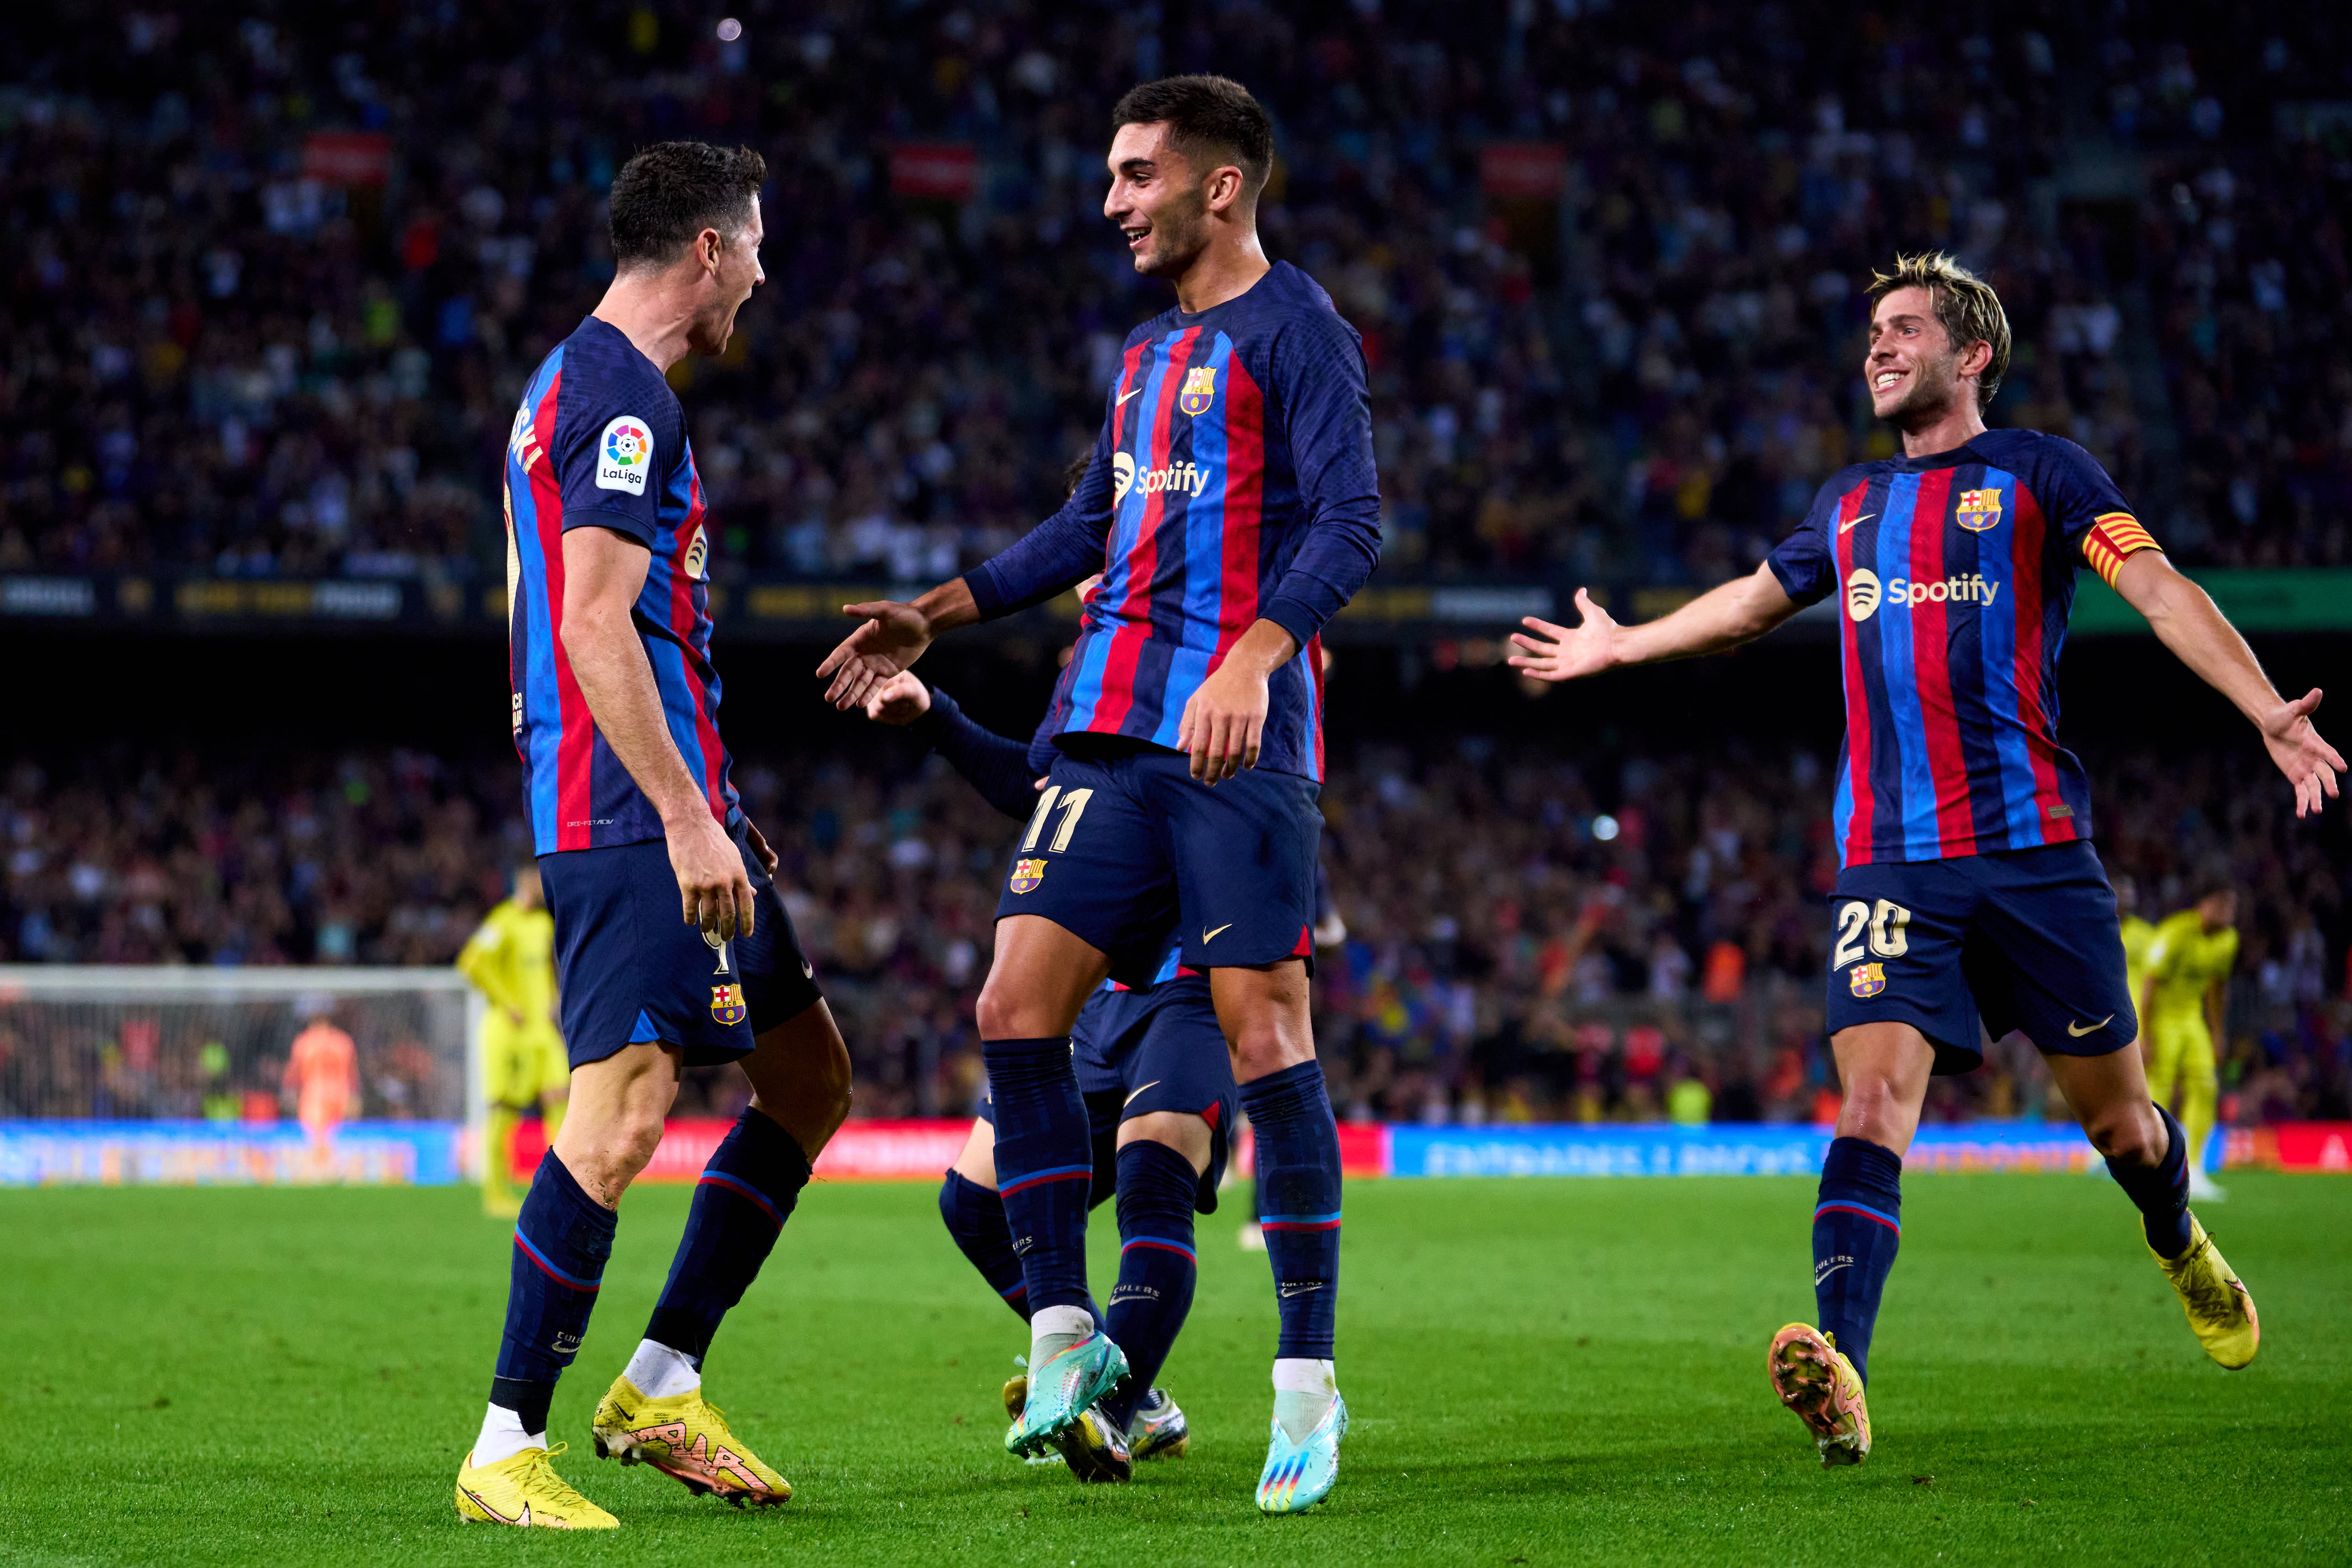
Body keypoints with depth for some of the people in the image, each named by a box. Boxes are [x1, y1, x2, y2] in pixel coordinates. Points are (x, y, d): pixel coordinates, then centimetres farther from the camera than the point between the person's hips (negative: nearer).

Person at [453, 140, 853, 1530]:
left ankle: (662, 1388, 16)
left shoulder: (578, 382, 21)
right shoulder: (624, 398, -12)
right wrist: (687, 817, -24)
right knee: (625, 1112, -16)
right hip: (633, 812, -11)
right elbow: (597, 627, -20)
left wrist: (711, 808, 29)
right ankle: (507, 1450, -13)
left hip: (665, 809, 11)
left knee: (811, 1078, 14)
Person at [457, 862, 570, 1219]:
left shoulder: (544, 922, 14)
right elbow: (472, 963, -23)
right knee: (506, 1109, -5)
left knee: (559, 1095, -2)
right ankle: (497, 1193, 2)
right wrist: (507, 1005, -19)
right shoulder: (504, 922, -13)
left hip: (541, 1028, 8)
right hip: (509, 1029, -8)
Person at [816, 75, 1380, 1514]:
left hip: (1239, 741, -8)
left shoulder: (1295, 329, -4)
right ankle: (1067, 1334, 8)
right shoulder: (1147, 354, 21)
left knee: (1264, 1031, -9)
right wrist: (940, 617, 30)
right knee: (1019, 1007, -1)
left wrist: (1252, 657, -29)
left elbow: (1351, 522, -15)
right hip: (1113, 730, 8)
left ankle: (1309, 1380, -2)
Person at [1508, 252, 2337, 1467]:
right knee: (1873, 1097, -17)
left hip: (2032, 851, -3)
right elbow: (1755, 599, 37)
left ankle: (2181, 1246, 42)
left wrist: (2267, 713, -23)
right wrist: (1621, 646, 46)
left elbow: (2159, 589, -8)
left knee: (2114, 1115, 7)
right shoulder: (1850, 505, 19)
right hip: (1889, 862, 3)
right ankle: (1837, 1372, -31)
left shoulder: (2038, 474, 4)